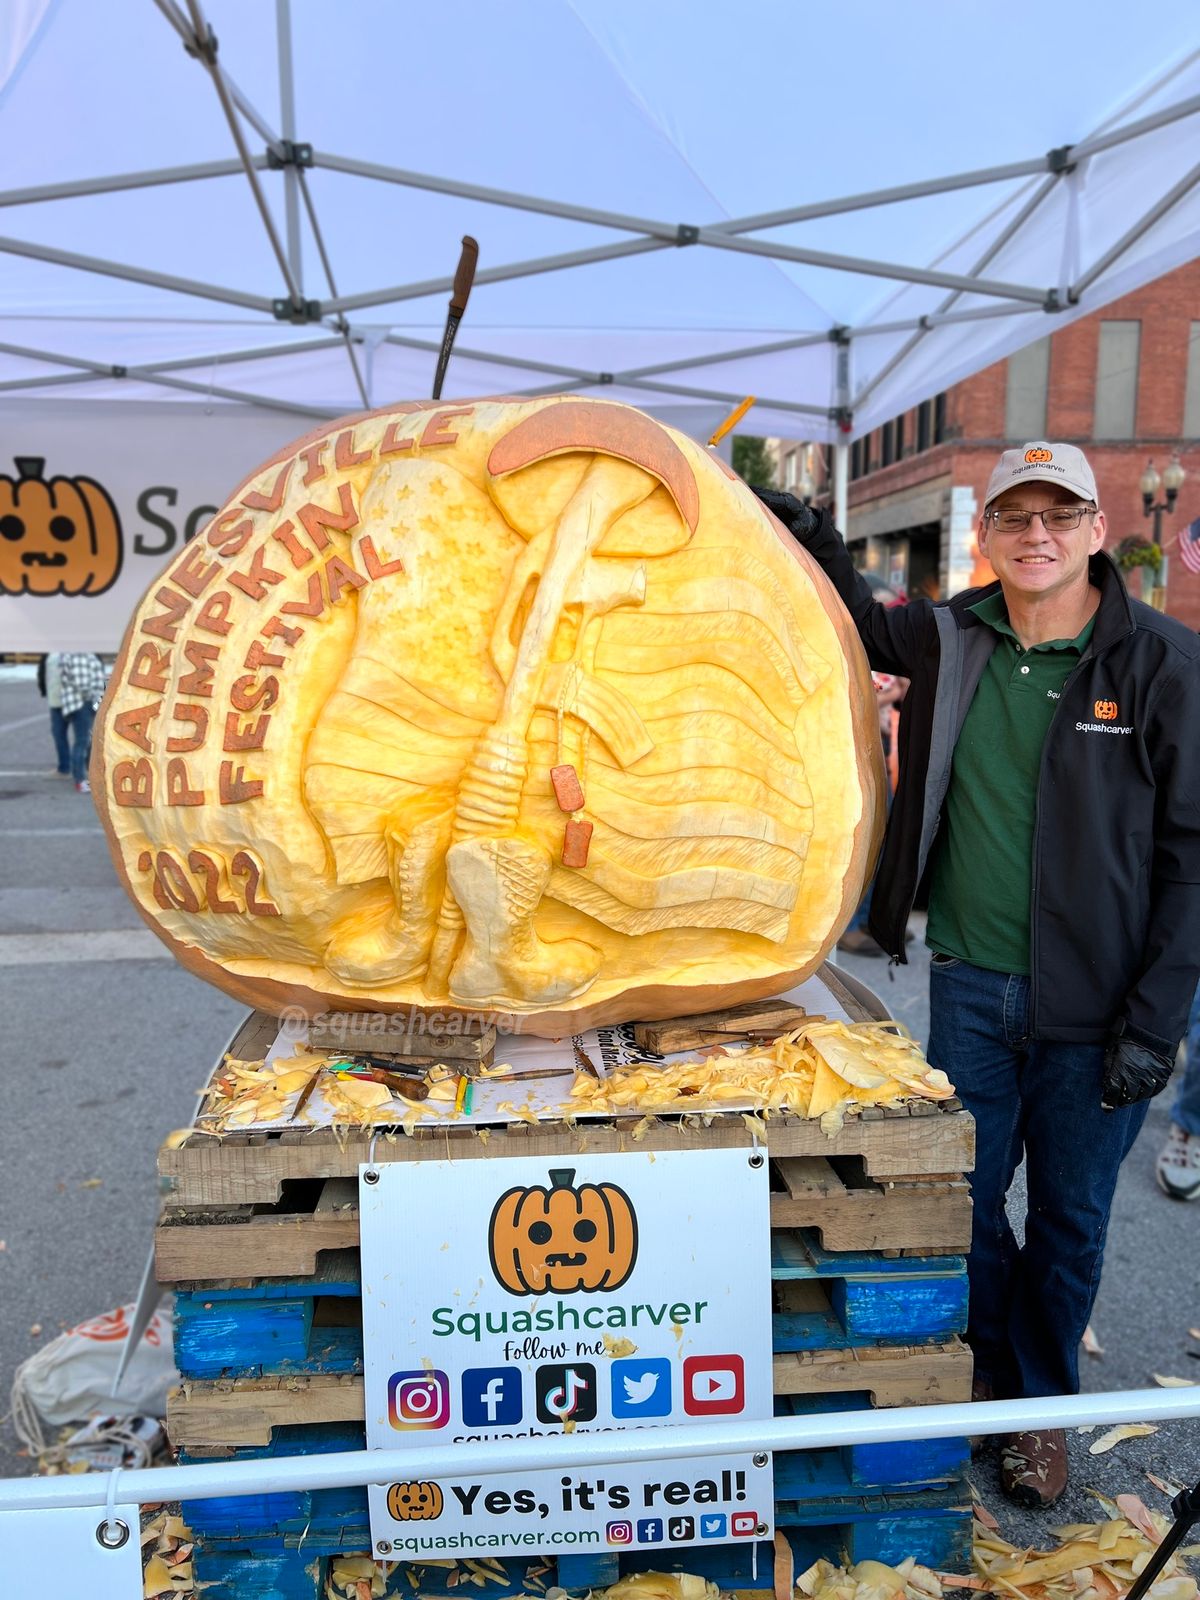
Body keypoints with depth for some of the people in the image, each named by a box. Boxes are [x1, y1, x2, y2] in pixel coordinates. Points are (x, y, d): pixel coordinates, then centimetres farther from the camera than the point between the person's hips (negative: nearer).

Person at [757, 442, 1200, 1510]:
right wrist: (814, 539, 2)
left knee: (1071, 1216, 14)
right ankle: (991, 1378, 42)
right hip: (970, 985, 3)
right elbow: (863, 628, 21)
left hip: (1094, 1001, -2)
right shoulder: (952, 639, 0)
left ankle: (1042, 1409, 39)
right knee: (967, 1199, 15)